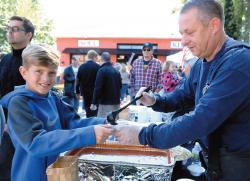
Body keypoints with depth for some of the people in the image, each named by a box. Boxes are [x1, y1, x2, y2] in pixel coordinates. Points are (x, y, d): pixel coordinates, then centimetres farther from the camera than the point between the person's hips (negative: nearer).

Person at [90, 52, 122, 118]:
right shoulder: (116, 71, 11)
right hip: (116, 103, 7)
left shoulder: (102, 70, -10)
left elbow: (98, 88, -15)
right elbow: (120, 86, 19)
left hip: (105, 103, -7)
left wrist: (94, 103, -12)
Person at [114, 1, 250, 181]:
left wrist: (143, 135, -27)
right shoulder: (201, 63, 4)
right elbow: (183, 95, 16)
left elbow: (202, 119, -32)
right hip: (215, 155, 8)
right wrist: (155, 101, -5)